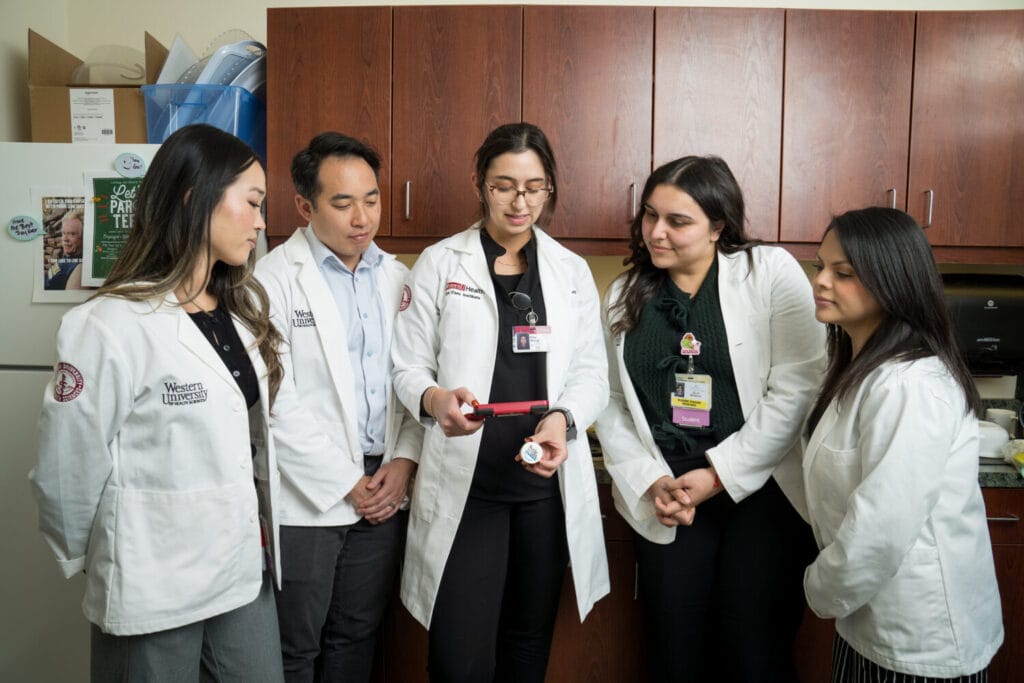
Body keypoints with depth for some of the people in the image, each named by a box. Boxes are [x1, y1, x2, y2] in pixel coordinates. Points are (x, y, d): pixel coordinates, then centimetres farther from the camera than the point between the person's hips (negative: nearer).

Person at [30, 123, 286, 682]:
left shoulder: (243, 307, 4)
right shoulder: (112, 326, -21)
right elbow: (67, 468, -12)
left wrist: (260, 532, 10)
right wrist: (89, 561, 4)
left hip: (246, 567, 6)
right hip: (157, 587, -6)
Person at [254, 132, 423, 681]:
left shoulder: (396, 278, 7)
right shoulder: (274, 280, -10)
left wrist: (404, 460, -4)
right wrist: (346, 483, -11)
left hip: (384, 491, 5)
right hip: (308, 497, -4)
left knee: (357, 637, 18)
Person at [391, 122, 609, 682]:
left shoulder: (572, 271, 8)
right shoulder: (439, 264, 1)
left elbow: (591, 372, 3)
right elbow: (407, 367, -1)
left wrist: (563, 418, -18)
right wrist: (435, 399, -24)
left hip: (547, 483, 3)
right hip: (463, 484, -2)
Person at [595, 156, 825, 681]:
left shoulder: (771, 273, -5)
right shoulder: (624, 295, 8)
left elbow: (797, 387, -11)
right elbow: (611, 405, 7)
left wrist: (720, 474, -12)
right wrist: (650, 481, -6)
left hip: (763, 487, -3)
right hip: (668, 500, 3)